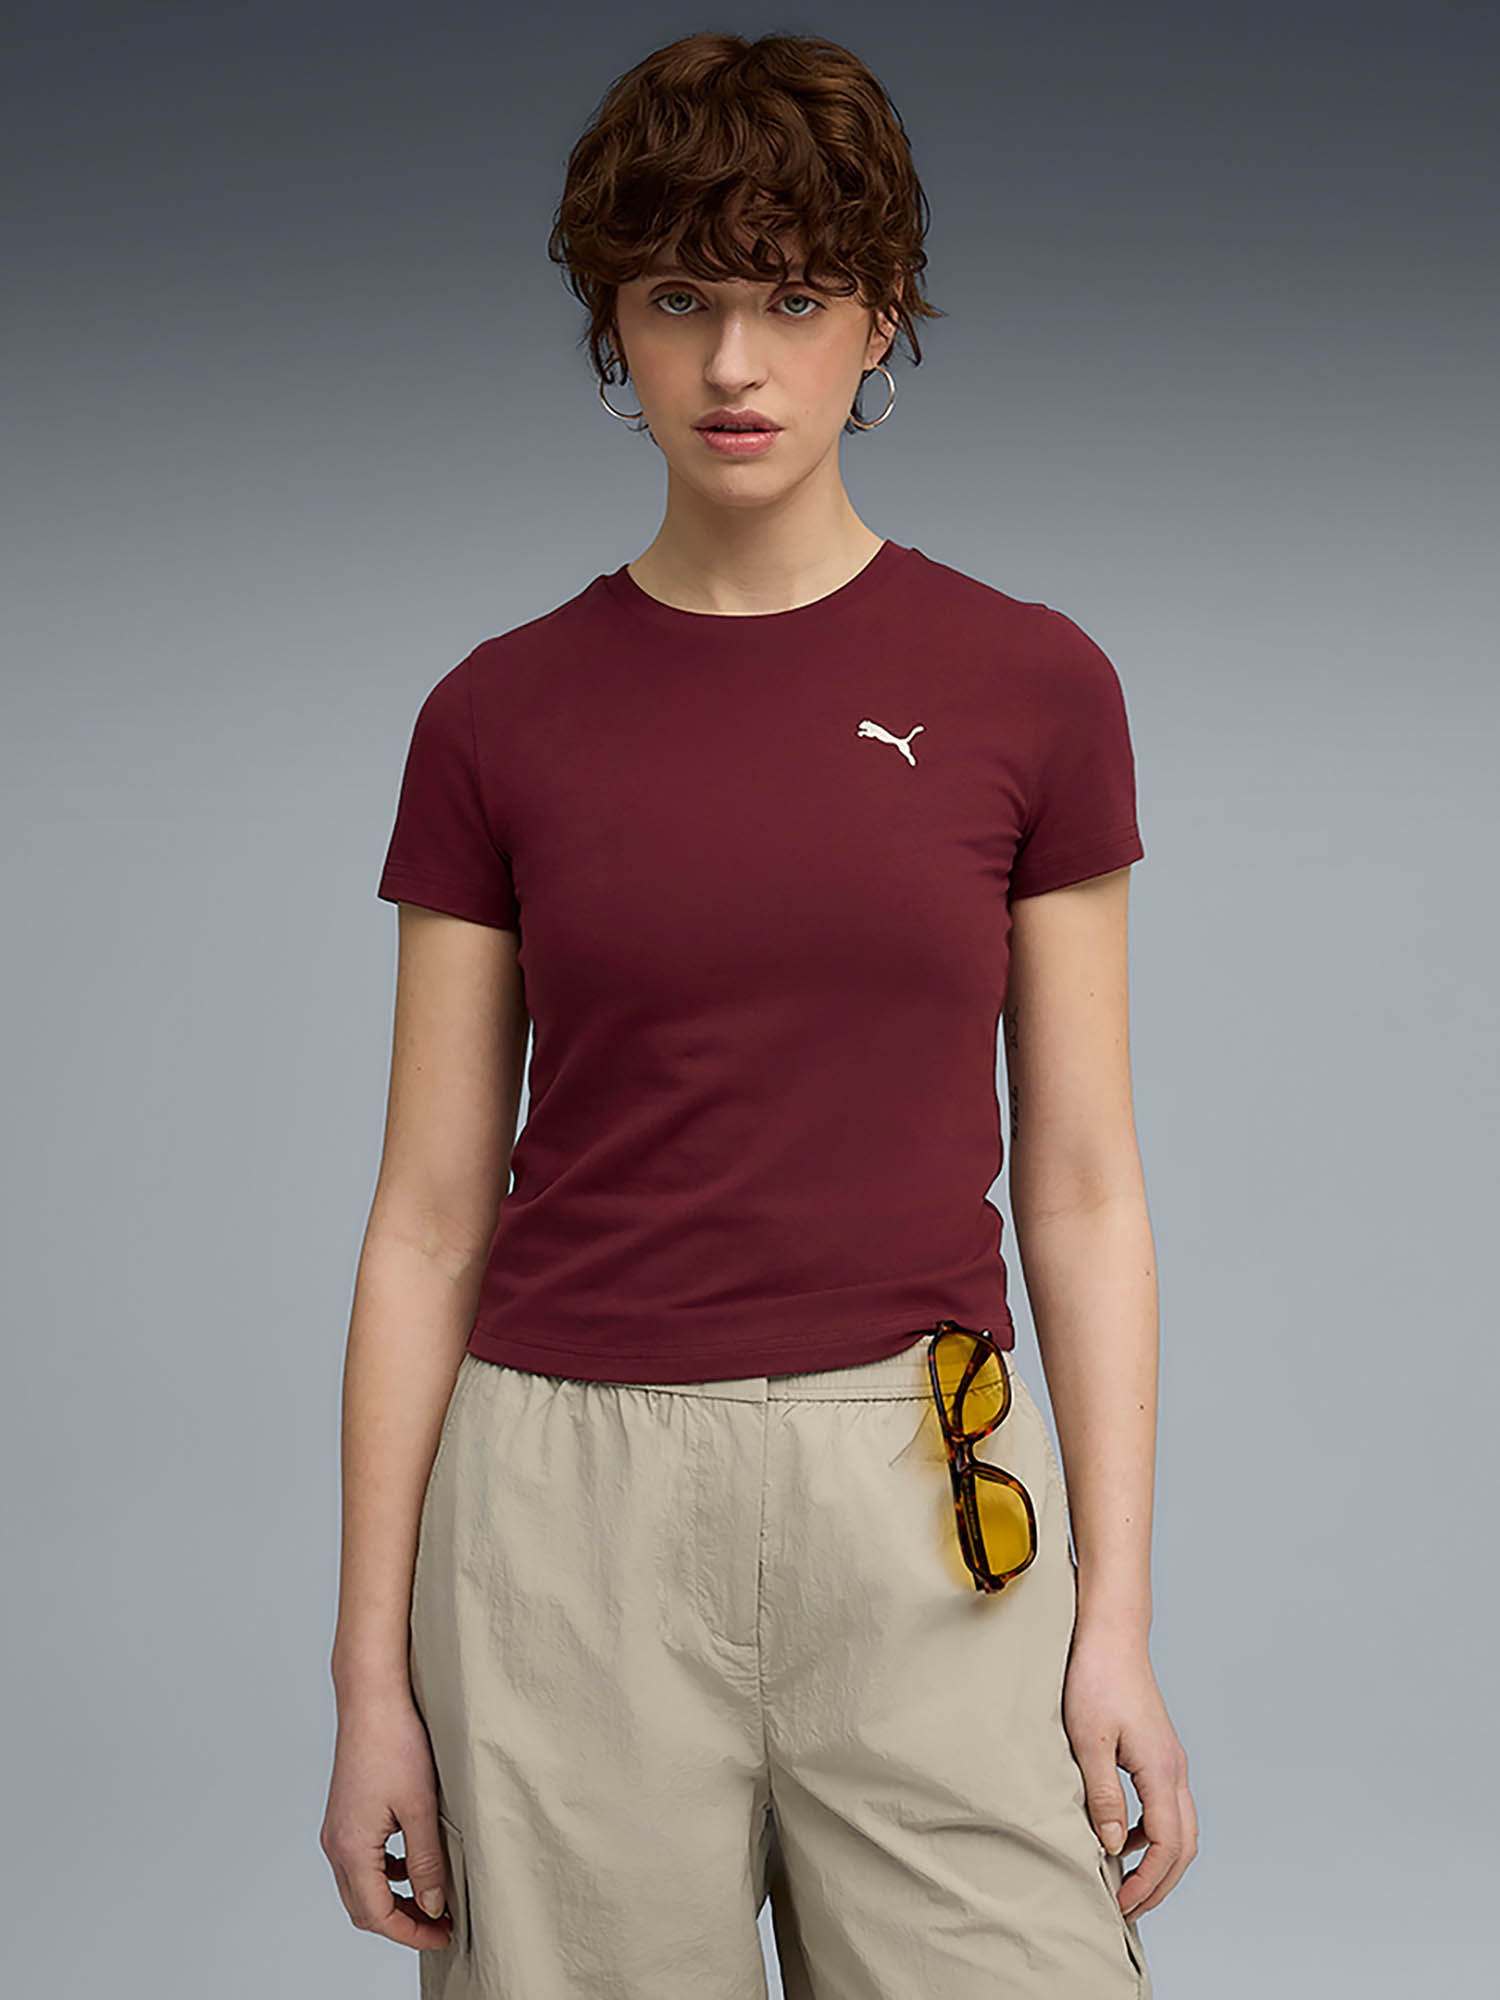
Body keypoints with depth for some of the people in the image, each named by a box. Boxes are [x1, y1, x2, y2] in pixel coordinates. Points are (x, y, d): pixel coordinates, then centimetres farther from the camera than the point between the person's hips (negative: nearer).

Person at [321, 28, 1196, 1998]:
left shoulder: (1028, 686, 1)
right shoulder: (500, 716, 2)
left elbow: (1083, 1192, 3)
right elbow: (429, 1220, 4)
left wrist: (1117, 1621, -2)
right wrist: (373, 1674, 2)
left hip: (920, 1511, 0)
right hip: (571, 1510, 0)